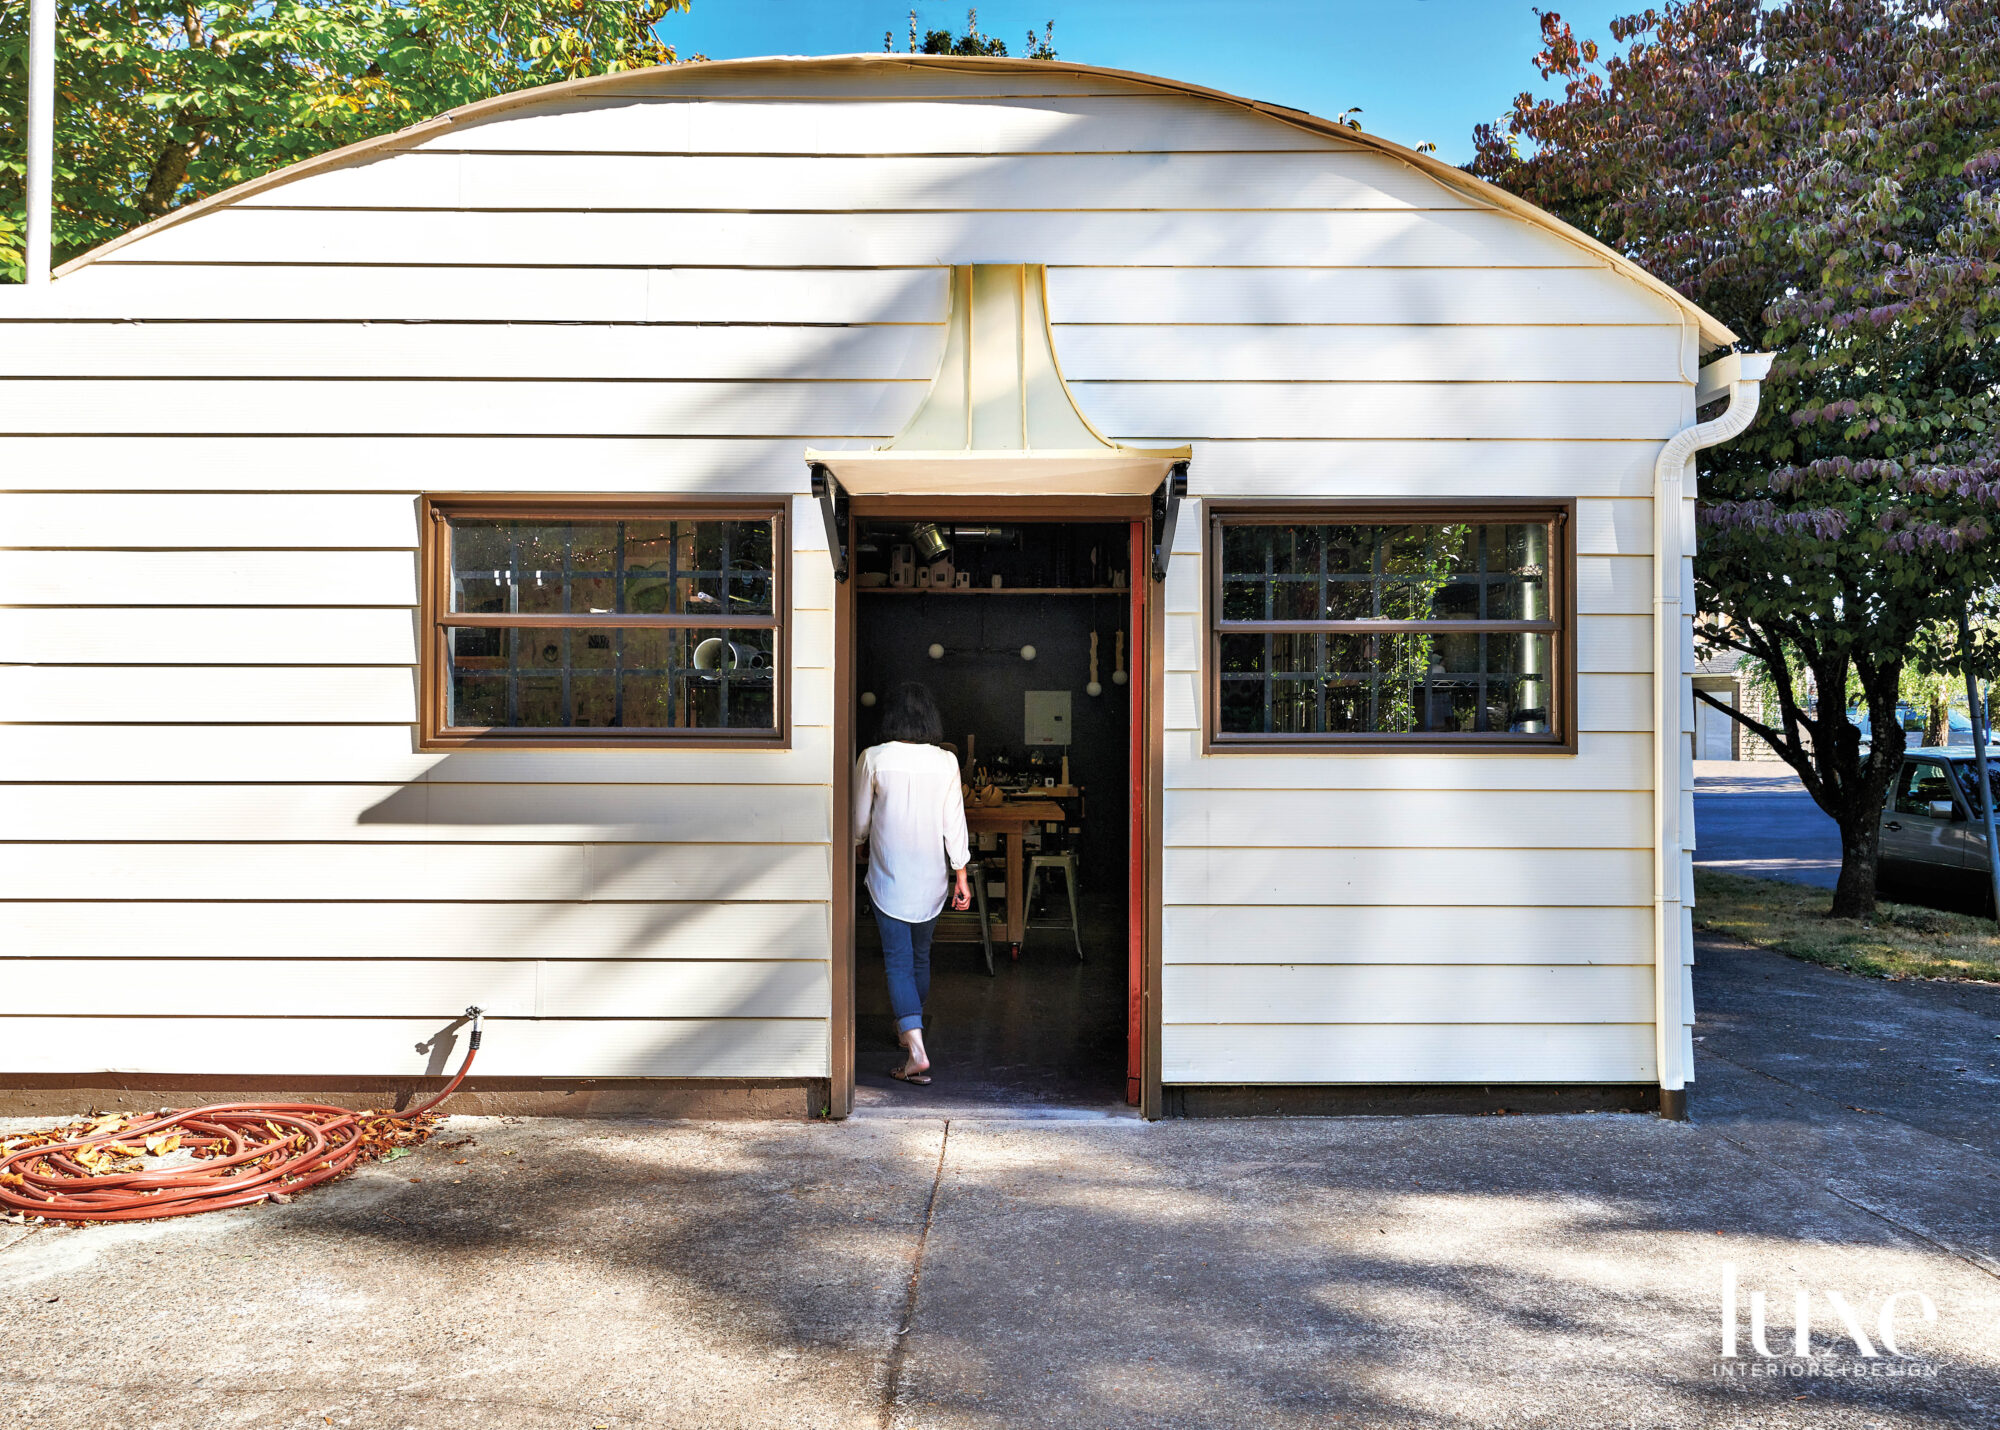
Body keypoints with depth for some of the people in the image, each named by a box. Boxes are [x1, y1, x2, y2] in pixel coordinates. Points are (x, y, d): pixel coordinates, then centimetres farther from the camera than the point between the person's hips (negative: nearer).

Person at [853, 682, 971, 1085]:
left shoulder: (874, 759, -9)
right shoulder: (945, 762, -4)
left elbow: (859, 823, -1)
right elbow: (954, 823, -3)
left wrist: (855, 845, 20)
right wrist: (961, 875, 5)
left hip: (888, 879, -3)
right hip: (931, 878, 3)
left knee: (898, 961, -3)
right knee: (921, 956, 20)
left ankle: (917, 1051, -16)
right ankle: (909, 1027, 39)